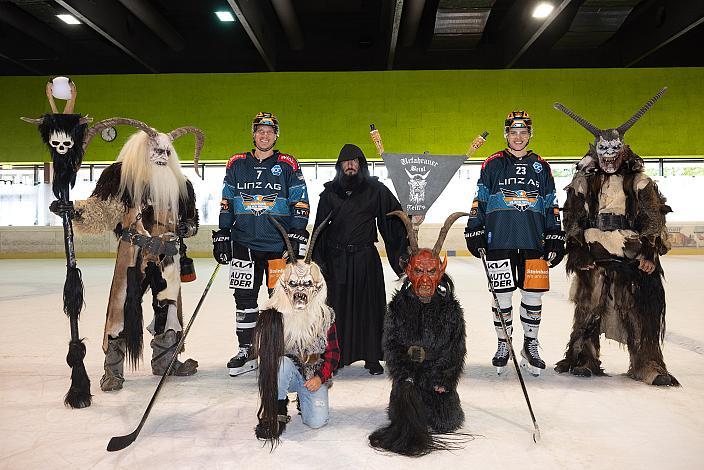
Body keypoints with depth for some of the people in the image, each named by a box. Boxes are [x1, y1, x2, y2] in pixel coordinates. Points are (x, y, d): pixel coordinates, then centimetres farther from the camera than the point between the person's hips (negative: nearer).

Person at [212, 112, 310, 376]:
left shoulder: (288, 166, 3)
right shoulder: (237, 164, 10)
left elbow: (300, 204, 1)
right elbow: (226, 204, 13)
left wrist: (297, 237, -8)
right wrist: (222, 236, 7)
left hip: (280, 244, -2)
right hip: (244, 244, 2)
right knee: (244, 297, 5)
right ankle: (246, 352, 16)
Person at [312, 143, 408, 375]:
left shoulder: (376, 190, 4)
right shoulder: (329, 192, 9)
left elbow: (396, 219, 4)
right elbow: (320, 228, 9)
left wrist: (404, 252, -5)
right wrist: (318, 260, 3)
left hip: (366, 258, -1)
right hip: (336, 259, 1)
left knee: (369, 308, 3)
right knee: (337, 308, 5)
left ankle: (372, 358, 14)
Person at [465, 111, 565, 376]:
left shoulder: (541, 167, 12)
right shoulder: (493, 164, 6)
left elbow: (551, 206, 14)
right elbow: (479, 200, 6)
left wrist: (555, 239, 8)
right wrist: (475, 232, -1)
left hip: (533, 242, 2)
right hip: (499, 241, -2)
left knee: (533, 295, 4)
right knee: (502, 295, 3)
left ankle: (530, 346, 21)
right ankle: (503, 345, 19)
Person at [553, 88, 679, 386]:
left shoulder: (639, 181, 7)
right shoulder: (583, 181, 7)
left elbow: (653, 218, 5)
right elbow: (572, 220, 5)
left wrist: (650, 252, -5)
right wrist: (578, 252, -3)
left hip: (633, 257, 1)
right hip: (594, 256, 0)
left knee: (642, 311, -1)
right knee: (588, 308, 2)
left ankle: (647, 365, 10)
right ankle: (583, 358, 16)